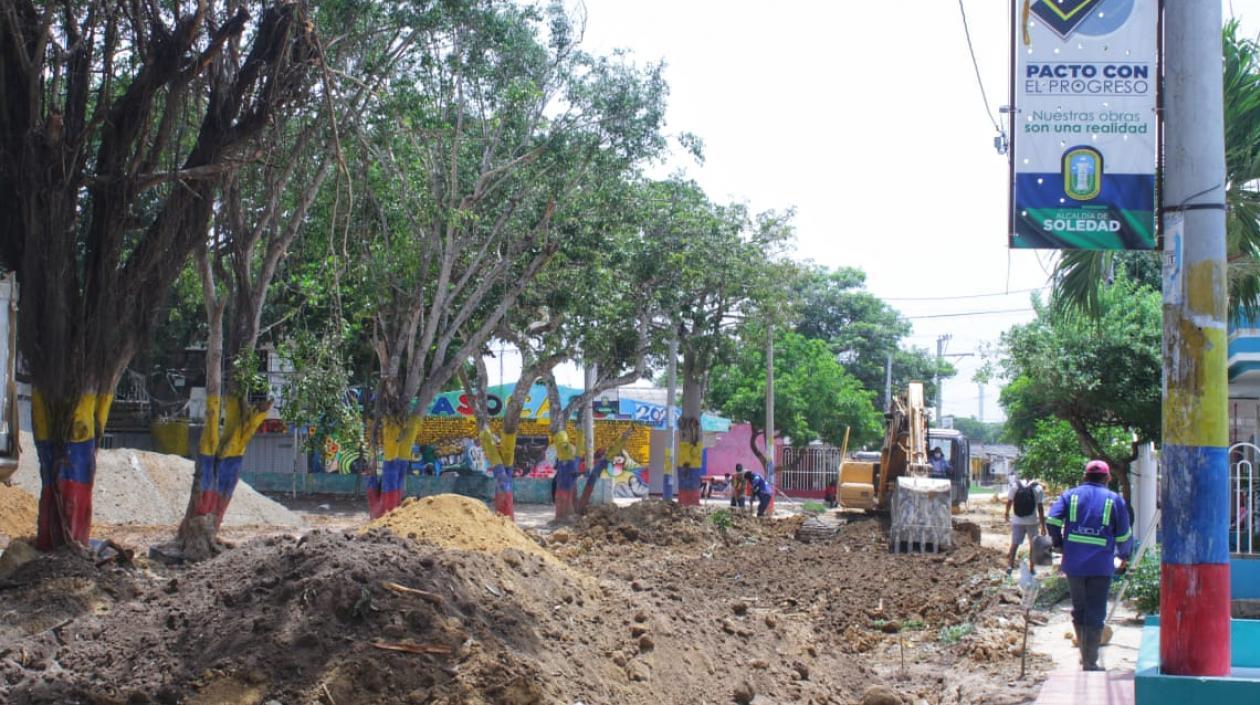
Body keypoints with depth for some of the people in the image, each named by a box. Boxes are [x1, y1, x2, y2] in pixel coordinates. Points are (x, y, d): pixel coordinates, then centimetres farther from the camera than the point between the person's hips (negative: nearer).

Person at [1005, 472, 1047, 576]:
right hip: (1032, 521, -1)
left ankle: (1010, 565, -4)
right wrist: (1043, 526, -5)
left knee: (1014, 544, 9)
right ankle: (1032, 567, 20)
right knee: (1033, 544, 15)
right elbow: (1040, 508, -10)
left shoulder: (1015, 486, -5)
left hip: (1017, 521, 1)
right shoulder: (1038, 488, -9)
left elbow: (1009, 502, 4)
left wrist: (1007, 514, 25)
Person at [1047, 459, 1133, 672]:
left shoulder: (1070, 495, 8)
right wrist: (1124, 557, 24)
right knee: (1095, 615, 1)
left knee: (1079, 611, 17)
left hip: (1073, 564, 2)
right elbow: (1124, 535, 6)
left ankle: (1085, 655, 25)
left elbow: (1052, 520, -5)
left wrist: (1059, 544, 11)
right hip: (1101, 566, -2)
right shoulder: (1114, 500, 5)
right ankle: (1089, 663, -1)